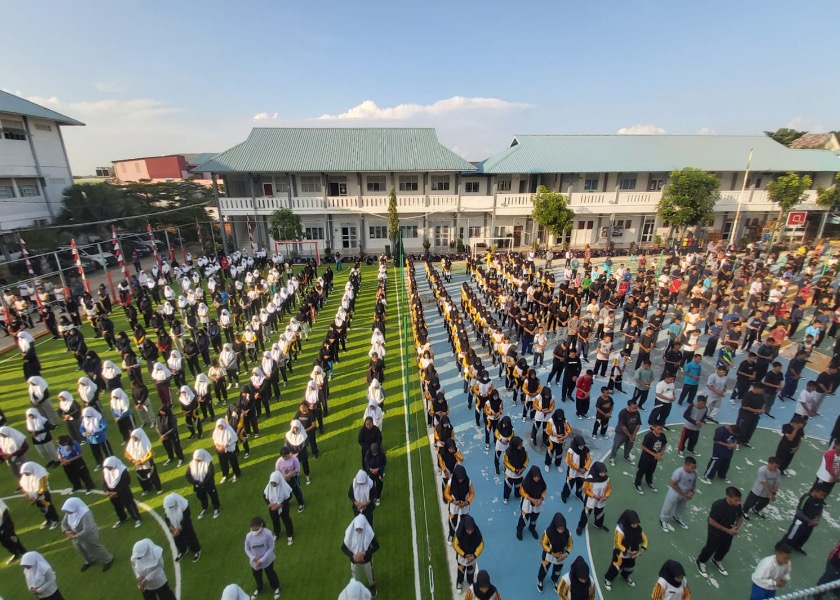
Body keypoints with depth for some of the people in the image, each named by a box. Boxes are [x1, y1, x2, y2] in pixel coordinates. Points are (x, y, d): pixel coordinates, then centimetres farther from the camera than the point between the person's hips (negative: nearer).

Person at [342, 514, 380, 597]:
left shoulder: (369, 533, -28)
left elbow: (376, 546, -19)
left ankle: (372, 587, 55)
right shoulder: (350, 533, -25)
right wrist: (353, 555, -28)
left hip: (366, 559, -1)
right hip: (354, 560, 1)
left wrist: (364, 553, -31)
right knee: (355, 578, 24)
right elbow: (343, 547, -15)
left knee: (370, 575, 24)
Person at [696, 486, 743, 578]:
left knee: (725, 548, 26)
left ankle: (717, 561, 55)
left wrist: (737, 527, -15)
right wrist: (727, 530, -22)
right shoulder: (718, 505, -34)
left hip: (729, 532, 6)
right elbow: (712, 521, -26)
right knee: (711, 548, 11)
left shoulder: (737, 505, -18)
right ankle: (700, 562, 38)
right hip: (715, 532, -6)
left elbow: (740, 517, 2)